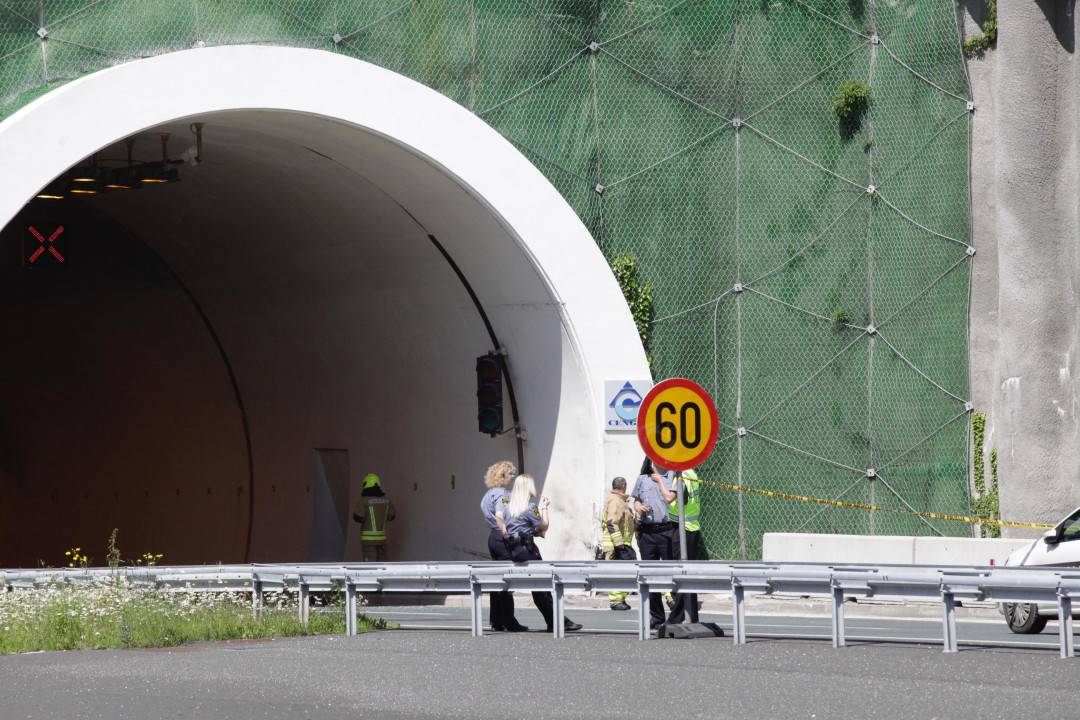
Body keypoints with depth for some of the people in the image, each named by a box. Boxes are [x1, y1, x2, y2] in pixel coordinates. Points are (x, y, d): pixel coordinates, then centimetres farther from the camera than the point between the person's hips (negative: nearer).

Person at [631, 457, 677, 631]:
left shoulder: (672, 477, 4)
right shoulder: (642, 479, 15)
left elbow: (670, 498, -8)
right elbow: (636, 500, 23)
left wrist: (660, 481, 1)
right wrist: (639, 507, 1)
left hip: (668, 531, -4)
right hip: (647, 531, 4)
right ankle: (656, 617, 13)